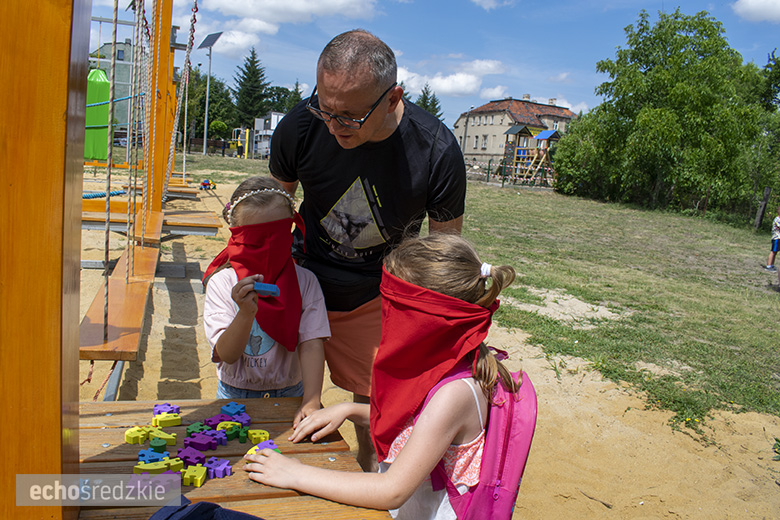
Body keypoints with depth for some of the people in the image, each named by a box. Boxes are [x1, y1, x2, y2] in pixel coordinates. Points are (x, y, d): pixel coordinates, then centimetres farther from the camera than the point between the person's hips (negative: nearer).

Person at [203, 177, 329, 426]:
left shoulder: (305, 282, -4)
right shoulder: (222, 283, -7)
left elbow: (311, 344, -11)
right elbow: (226, 355, -13)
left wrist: (311, 401, -24)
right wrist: (246, 313, -32)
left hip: (290, 394, 0)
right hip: (236, 394, 0)